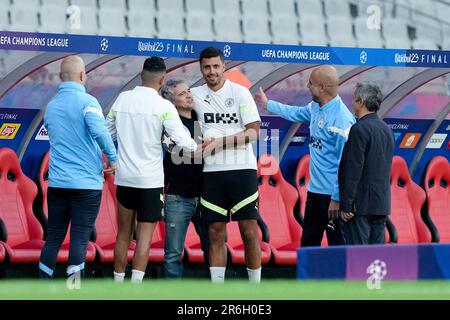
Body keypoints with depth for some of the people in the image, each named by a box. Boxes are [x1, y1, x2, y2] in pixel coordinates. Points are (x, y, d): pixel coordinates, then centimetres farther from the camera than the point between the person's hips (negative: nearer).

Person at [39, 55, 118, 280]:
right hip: (86, 183, -5)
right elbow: (99, 131, -27)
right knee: (79, 238, -3)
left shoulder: (51, 106, 11)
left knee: (53, 238, 11)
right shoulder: (86, 101, -10)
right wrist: (113, 158, -13)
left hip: (57, 183, 6)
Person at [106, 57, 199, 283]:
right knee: (145, 235, -2)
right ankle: (135, 285, -12)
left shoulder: (122, 99, 3)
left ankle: (118, 283, 18)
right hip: (150, 179, -4)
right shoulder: (162, 105, -10)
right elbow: (181, 140, -16)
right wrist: (197, 146, 3)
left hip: (124, 177, 4)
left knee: (124, 233, 14)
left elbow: (108, 133, 10)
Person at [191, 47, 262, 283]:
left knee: (249, 231, -4)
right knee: (215, 234, 4)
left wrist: (219, 142, -14)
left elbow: (253, 132, -6)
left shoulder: (239, 92, -1)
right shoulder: (195, 95, 8)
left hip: (242, 168, -3)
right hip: (212, 172, 3)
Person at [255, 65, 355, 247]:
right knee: (308, 241, 18)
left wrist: (337, 199, -23)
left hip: (332, 194, -9)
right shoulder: (316, 107, 7)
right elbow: (297, 113, 31)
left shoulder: (341, 118, -21)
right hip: (314, 189, 10)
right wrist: (268, 104, 44)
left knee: (337, 244, -4)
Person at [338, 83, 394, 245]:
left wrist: (345, 205, -15)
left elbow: (353, 169, -17)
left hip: (361, 203, -8)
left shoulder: (359, 129, -13)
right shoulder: (386, 129, 13)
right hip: (382, 203, 8)